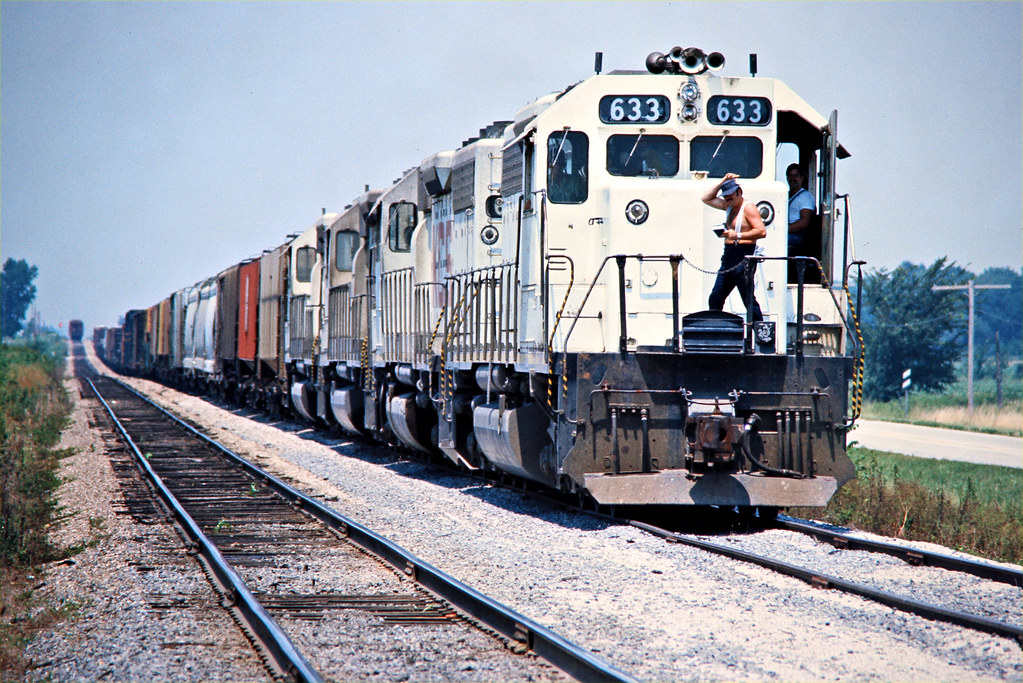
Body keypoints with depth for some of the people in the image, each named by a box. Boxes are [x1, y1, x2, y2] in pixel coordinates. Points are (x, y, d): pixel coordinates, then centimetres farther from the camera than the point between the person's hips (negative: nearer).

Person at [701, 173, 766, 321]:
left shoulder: (748, 208, -8)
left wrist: (738, 235, -23)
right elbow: (706, 199, 23)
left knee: (749, 301, -10)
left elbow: (762, 231, -17)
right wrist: (721, 183, 12)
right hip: (728, 257, 9)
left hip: (743, 259, -9)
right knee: (715, 299, 6)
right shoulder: (729, 206, 17)